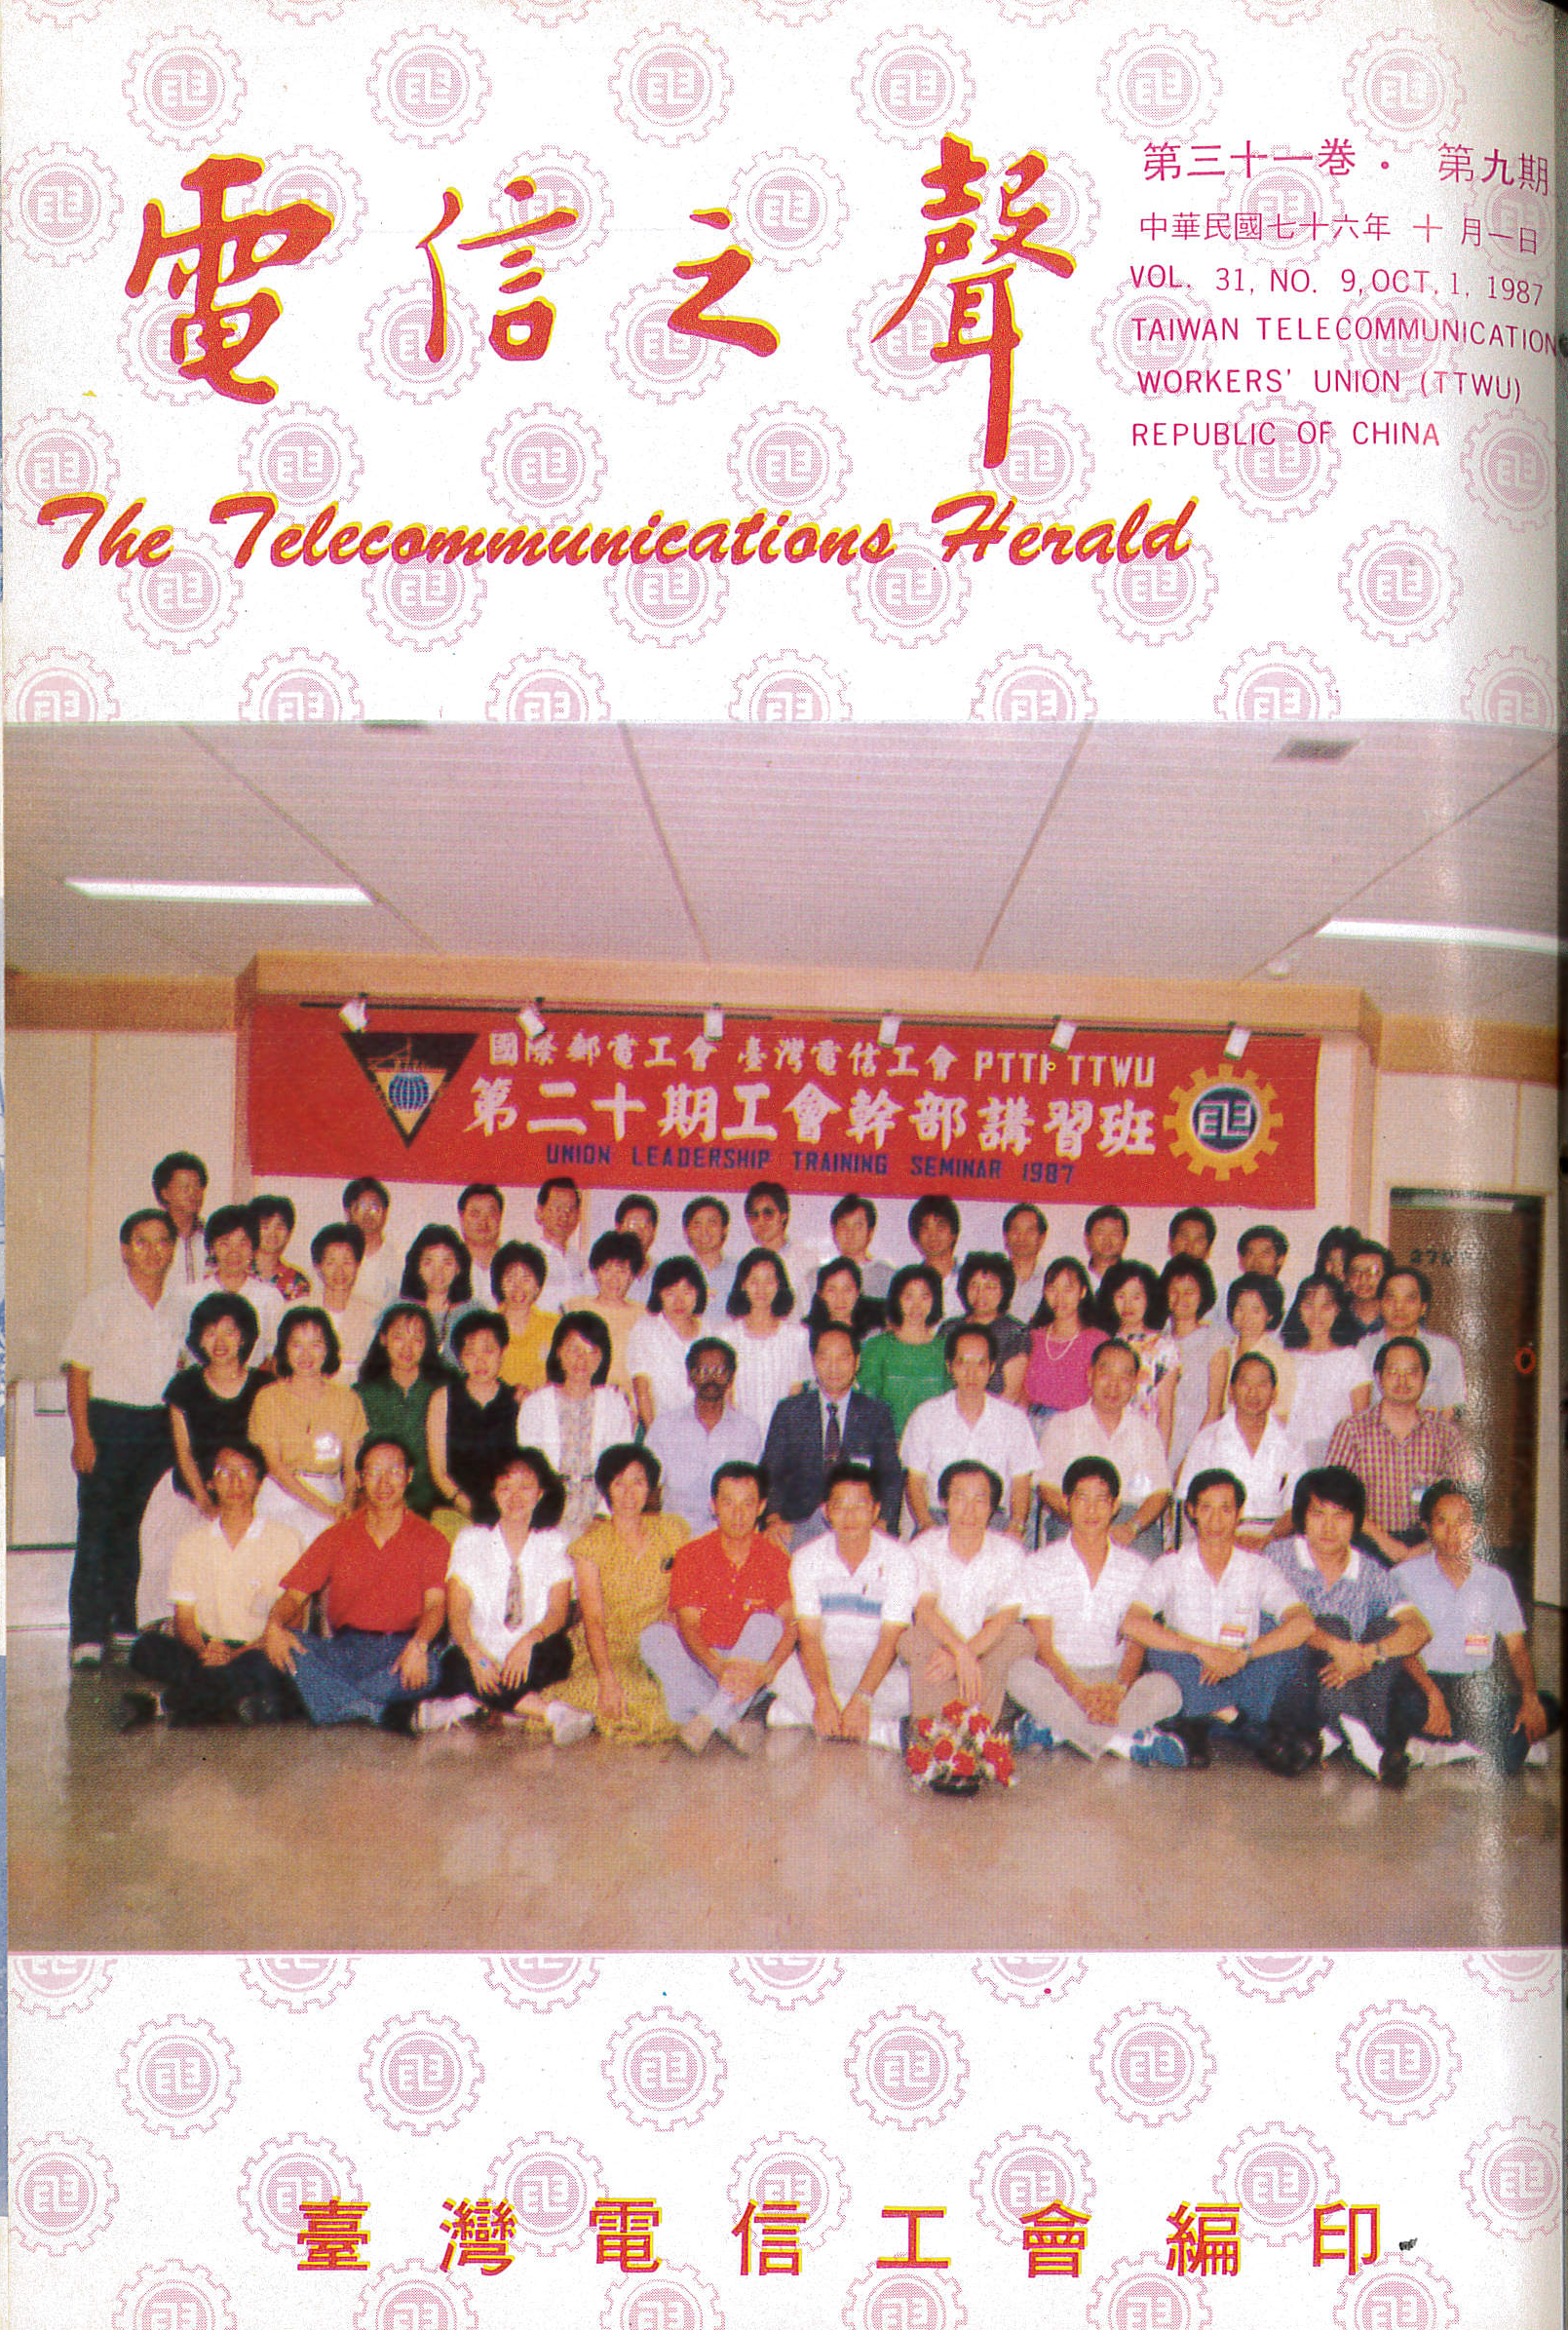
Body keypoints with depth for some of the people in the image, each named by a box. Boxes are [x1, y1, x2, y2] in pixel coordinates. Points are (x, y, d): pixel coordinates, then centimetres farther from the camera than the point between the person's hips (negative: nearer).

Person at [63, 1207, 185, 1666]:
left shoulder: (178, 1308, 10)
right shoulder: (99, 1304, -1)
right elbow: (78, 1373, -3)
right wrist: (82, 1435, -11)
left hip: (160, 1427, 3)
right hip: (108, 1424, -3)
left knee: (134, 1525, 7)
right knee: (97, 1525, -5)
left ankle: (125, 1624, 16)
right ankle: (88, 1633, -3)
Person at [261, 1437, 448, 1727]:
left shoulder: (429, 1539, 7)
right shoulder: (337, 1537, 15)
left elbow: (435, 1604, -7)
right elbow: (294, 1594, 7)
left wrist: (418, 1645, -29)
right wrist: (274, 1624, -17)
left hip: (400, 1648, -2)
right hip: (344, 1649, 3)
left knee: (430, 1669, -36)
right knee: (289, 1646, -27)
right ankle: (369, 1711, -38)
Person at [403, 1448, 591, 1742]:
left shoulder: (554, 1542, 6)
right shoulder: (471, 1539, 4)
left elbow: (558, 1612, -5)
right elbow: (456, 1613, -5)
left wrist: (528, 1641, -28)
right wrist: (476, 1654, -25)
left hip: (529, 1656, 0)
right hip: (480, 1652, 0)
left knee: (556, 1650, -33)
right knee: (457, 1665, -34)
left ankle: (465, 1703, -26)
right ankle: (552, 1711, -28)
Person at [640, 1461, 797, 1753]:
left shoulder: (774, 1559, -2)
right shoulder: (691, 1556, -2)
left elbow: (791, 1626, -13)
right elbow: (688, 1625, -11)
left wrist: (765, 1671, -33)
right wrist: (719, 1667, -31)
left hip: (751, 1665, 0)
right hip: (699, 1663, 1)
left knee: (766, 1622, -27)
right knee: (654, 1635, -25)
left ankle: (709, 1719, -36)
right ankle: (731, 1725, -36)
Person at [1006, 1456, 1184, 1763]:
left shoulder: (1135, 1568, 6)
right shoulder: (1041, 1565, 1)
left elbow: (1136, 1641, -2)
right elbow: (1043, 1644, -8)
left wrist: (1118, 1688, -24)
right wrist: (1080, 1690, -27)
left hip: (1114, 1677, 1)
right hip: (1059, 1678, -1)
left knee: (1167, 1689, -28)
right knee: (1020, 1673, -34)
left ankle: (1055, 1728, -31)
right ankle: (1128, 1741, -33)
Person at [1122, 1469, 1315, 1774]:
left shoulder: (1258, 1568, 3)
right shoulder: (1171, 1566, 0)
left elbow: (1304, 1623, -14)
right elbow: (1132, 1624, -16)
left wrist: (1242, 1654, -26)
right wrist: (1201, 1648, -27)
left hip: (1241, 1682, 1)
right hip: (1190, 1686, -1)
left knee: (1284, 1647, -22)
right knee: (1162, 1650, -30)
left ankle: (1197, 1725, -20)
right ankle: (1249, 1728, -30)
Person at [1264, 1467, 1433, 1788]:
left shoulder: (1371, 1574, 7)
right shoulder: (1280, 1558, 1)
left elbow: (1420, 1630, -9)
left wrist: (1369, 1654, -27)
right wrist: (1335, 1646, -32)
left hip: (1354, 1685, 3)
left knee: (1386, 1626, -16)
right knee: (1331, 1624, -24)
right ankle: (1357, 1737, -44)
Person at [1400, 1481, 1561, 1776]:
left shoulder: (1496, 1580, 12)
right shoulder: (1407, 1576, 1)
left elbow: (1517, 1647, 9)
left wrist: (1529, 1697, -10)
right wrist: (1433, 1694, -24)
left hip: (1481, 1687, 3)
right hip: (1427, 1683, -3)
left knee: (1549, 1710, -22)